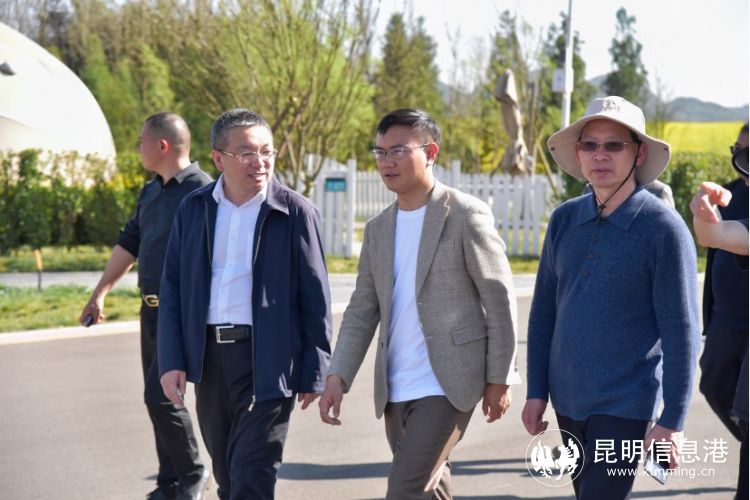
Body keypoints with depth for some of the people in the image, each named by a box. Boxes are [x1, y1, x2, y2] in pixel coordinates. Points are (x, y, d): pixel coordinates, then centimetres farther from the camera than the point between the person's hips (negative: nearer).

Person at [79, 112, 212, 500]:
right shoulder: (151, 191, 13)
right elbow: (129, 243, 21)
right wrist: (100, 293, 21)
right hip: (151, 308, 8)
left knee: (160, 396, -9)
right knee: (156, 397, 11)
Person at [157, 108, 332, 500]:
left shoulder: (296, 213, -5)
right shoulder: (193, 209, 7)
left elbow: (315, 300, -3)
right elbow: (172, 288, 8)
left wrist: (313, 373, -4)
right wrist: (171, 361, 0)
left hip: (267, 361, -4)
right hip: (208, 357, 4)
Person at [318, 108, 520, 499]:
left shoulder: (466, 215, -6)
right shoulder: (378, 229, 12)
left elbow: (499, 299, -6)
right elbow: (362, 310, 11)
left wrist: (500, 379, -7)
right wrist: (337, 377, 0)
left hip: (447, 386, -6)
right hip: (395, 392, 6)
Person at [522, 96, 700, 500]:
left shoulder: (663, 228, -12)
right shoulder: (564, 220, 3)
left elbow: (681, 333, -12)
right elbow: (544, 310, 10)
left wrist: (671, 422, -14)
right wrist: (536, 390, 8)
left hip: (625, 406, -5)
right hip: (568, 401, 6)